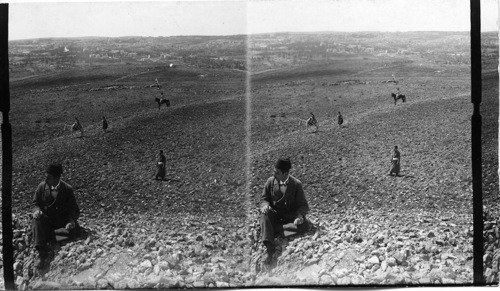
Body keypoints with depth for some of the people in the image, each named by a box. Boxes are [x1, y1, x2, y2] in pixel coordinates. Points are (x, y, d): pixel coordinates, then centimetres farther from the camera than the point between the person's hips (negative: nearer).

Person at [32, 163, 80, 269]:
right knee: (36, 222, -33)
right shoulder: (42, 186, -2)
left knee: (75, 231, -28)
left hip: (62, 219, -1)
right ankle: (42, 253, -45)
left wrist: (71, 221, -25)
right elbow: (35, 203, 7)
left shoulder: (67, 189, -6)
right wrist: (36, 210, -18)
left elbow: (74, 209, -5)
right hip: (46, 218, 1)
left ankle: (49, 235, -12)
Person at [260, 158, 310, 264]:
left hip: (290, 215, -1)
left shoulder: (296, 184, -7)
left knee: (304, 225, -30)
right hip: (274, 214, 1)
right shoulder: (271, 181, -2)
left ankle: (276, 229, -21)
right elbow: (264, 198, 7)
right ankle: (269, 246, -42)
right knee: (265, 214, -32)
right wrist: (265, 205, -19)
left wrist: (299, 216, -27)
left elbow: (303, 205, -5)